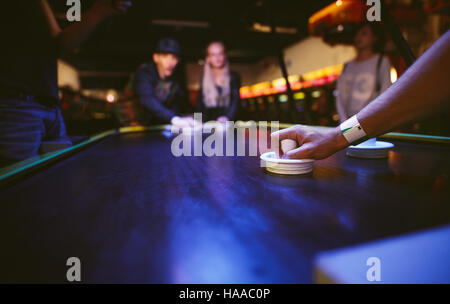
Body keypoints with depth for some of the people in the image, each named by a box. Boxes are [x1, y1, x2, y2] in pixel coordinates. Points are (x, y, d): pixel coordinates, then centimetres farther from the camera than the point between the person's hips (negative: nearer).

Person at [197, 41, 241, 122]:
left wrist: (227, 117, -23)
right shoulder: (204, 80, 13)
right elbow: (200, 105, 11)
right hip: (208, 123, 1)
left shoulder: (233, 77, 6)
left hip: (228, 124, -1)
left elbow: (236, 100, -6)